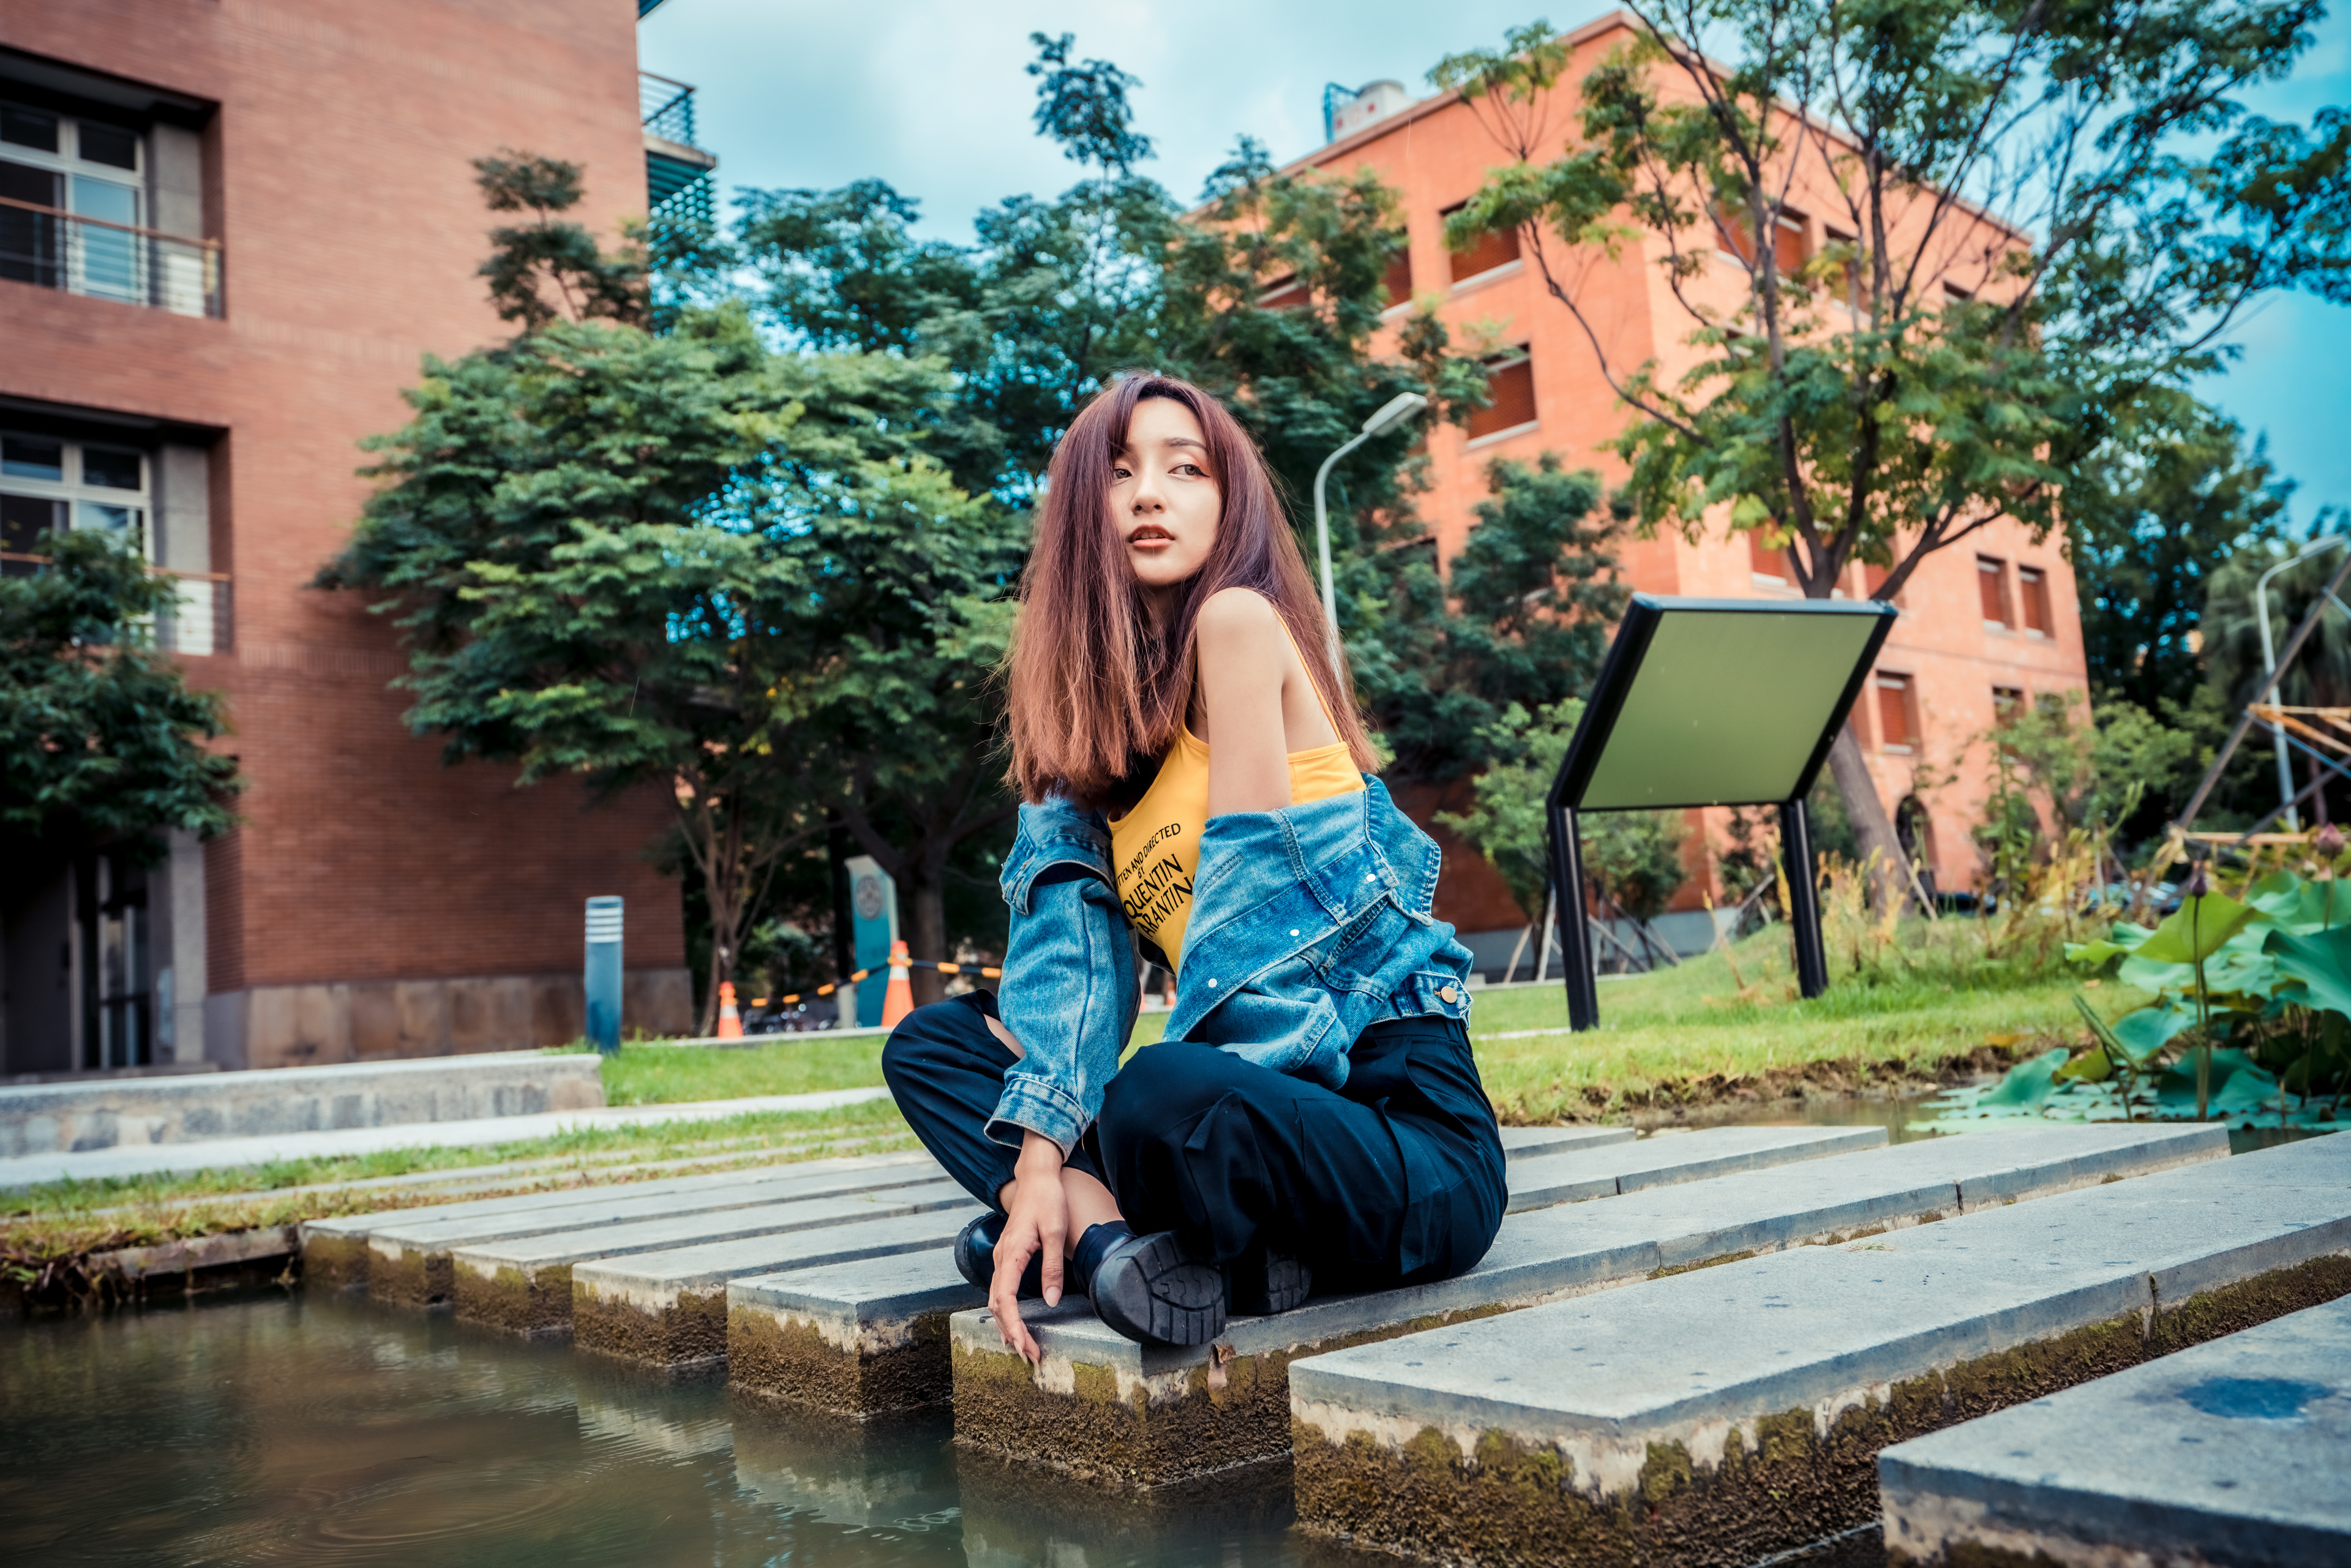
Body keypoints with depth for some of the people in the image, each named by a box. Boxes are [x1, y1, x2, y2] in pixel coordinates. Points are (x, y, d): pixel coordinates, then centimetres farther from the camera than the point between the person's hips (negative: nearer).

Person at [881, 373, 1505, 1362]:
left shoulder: (1239, 619, -7)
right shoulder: (1095, 693, 12)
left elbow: (1253, 897, -13)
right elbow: (1070, 928, -1)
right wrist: (1041, 1161, -14)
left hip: (1404, 1108, -8)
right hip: (1270, 1092, 8)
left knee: (1168, 1098, -38)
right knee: (928, 1043, 4)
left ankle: (1117, 1239, -7)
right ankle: (1116, 1233, -17)